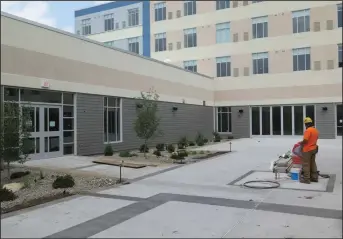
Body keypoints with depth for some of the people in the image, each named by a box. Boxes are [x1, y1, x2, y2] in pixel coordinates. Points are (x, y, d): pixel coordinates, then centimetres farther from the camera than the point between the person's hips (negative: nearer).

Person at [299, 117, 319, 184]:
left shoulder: (308, 130, -20)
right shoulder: (316, 130, 9)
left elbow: (305, 140, -24)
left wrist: (300, 143, -6)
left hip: (307, 150, -8)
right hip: (314, 148, 9)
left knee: (306, 164, -2)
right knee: (313, 163, 16)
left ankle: (306, 179, 1)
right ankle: (314, 177, 22)